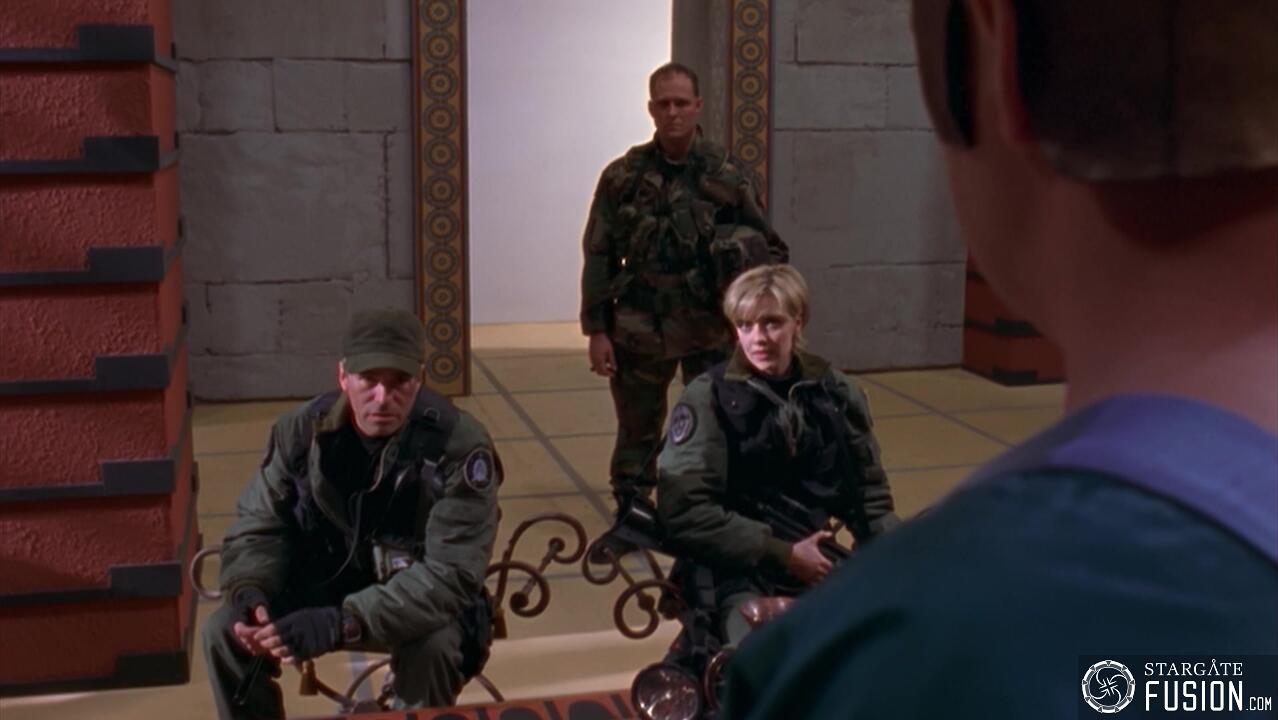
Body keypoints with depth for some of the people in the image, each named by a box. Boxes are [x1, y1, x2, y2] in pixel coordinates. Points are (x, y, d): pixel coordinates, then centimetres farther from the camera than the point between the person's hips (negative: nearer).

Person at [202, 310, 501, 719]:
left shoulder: (458, 444, -25)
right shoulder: (301, 431, -12)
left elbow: (452, 573, -30)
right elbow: (258, 527, -3)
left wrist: (343, 623, -42)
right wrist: (249, 594, -27)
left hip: (422, 601, -3)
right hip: (326, 588, 4)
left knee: (432, 647, -35)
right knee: (225, 633, -16)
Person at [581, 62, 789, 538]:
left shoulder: (726, 176, -2)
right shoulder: (623, 176, -2)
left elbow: (769, 249, 6)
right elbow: (599, 257, 1)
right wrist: (596, 330, -3)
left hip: (710, 329, 0)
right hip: (639, 329, 0)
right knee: (637, 429, 11)